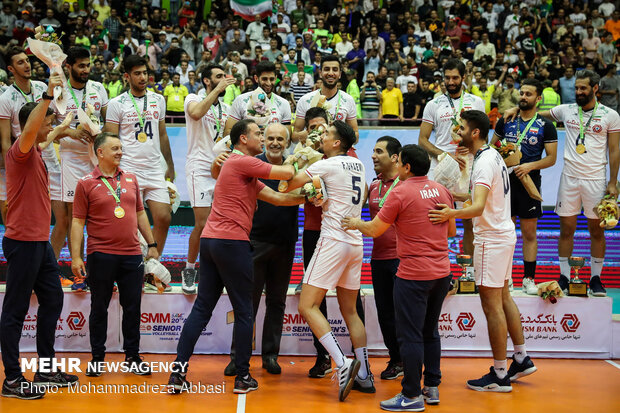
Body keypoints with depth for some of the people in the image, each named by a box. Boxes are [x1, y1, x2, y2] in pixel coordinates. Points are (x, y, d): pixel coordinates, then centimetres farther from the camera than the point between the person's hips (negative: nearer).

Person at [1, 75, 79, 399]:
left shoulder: (34, 151, 14)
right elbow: (29, 130, -33)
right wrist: (47, 95, -37)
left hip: (39, 242, 10)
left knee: (52, 301, 14)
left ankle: (46, 370, 23)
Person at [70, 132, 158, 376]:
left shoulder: (131, 179, 12)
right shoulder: (86, 183, -2)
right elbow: (78, 222, -4)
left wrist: (151, 244, 17)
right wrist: (76, 257, -10)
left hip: (132, 255, 4)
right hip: (101, 255, -4)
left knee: (132, 307, 7)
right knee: (99, 308, 6)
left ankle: (132, 357, 18)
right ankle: (97, 358, 17)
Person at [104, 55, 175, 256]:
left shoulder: (158, 100, 12)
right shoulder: (117, 103, -2)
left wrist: (170, 167, 17)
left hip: (155, 171, 4)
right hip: (128, 171, -4)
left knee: (163, 219, -2)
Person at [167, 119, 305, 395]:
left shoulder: (244, 169, 22)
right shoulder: (243, 162, -8)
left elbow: (278, 198, 17)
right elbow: (286, 174, -9)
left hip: (210, 240, 9)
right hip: (232, 242, -9)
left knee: (201, 309, 8)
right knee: (243, 312, 2)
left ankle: (178, 374, 5)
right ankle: (243, 378, 9)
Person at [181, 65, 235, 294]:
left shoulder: (226, 108, 18)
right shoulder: (194, 99, 0)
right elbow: (196, 113, -24)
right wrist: (217, 90, -19)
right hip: (200, 168, -6)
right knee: (202, 224, -11)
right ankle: (189, 269, 5)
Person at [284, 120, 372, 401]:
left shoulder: (326, 165, -8)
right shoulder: (358, 165, 13)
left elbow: (287, 186, -8)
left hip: (333, 241, -8)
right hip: (356, 243, 8)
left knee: (307, 306, -7)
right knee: (350, 311, 14)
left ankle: (343, 364, -19)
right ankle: (364, 375, 13)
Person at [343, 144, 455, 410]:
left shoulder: (400, 193, -12)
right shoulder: (441, 190, 7)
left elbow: (375, 230, -5)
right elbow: (451, 231, 16)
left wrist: (356, 224, 14)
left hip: (413, 276, -7)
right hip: (442, 273, 7)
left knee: (410, 336, 0)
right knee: (430, 332, 18)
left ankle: (412, 396, 5)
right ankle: (432, 388, 23)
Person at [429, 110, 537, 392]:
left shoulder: (484, 162, -20)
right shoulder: (493, 155, 11)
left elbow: (478, 207, -33)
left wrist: (452, 213, -47)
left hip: (492, 239, -10)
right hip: (504, 233, 10)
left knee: (492, 305, -4)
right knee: (503, 298, 18)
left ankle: (499, 376, 3)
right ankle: (521, 359, 27)